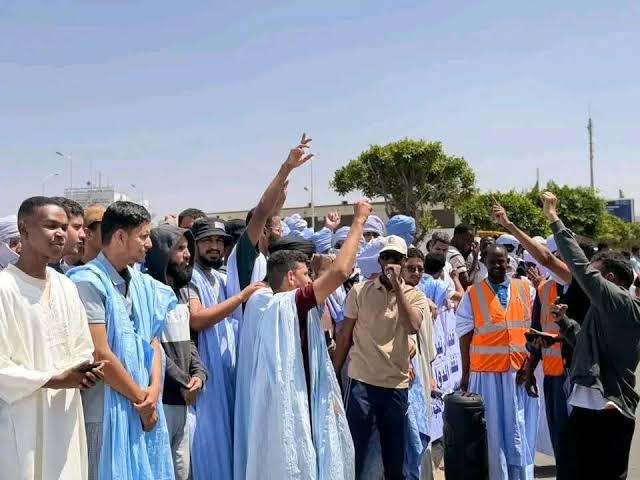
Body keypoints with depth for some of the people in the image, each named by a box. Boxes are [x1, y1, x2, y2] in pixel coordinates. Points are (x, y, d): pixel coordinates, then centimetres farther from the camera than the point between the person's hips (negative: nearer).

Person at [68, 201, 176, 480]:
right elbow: (100, 355, -17)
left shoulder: (143, 284, 9)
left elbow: (153, 342, 10)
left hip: (145, 409, 7)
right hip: (107, 411, -7)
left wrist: (154, 390, -6)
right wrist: (142, 397, -8)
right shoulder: (89, 282, -14)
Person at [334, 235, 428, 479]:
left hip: (397, 384, 1)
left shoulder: (414, 296, 3)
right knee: (353, 451, 2)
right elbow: (345, 335, 5)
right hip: (361, 381, -1)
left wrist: (397, 286, -17)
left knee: (395, 455, 13)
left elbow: (412, 327, -18)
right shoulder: (359, 291, 2)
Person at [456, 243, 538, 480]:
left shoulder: (526, 289, 7)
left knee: (519, 428, 9)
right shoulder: (472, 294, 0)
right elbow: (465, 336, 0)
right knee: (492, 429, 6)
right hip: (486, 372, -2)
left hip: (520, 370, 2)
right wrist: (465, 373, -1)